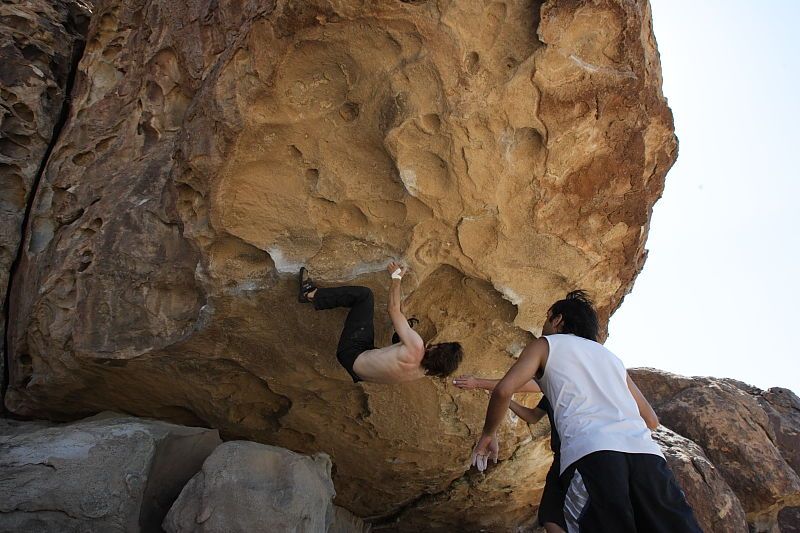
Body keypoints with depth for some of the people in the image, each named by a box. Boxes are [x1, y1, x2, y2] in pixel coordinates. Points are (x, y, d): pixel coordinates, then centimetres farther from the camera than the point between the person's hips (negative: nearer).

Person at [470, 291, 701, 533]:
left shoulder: (545, 345, 22)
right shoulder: (610, 355, 35)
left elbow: (504, 390, 4)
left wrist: (488, 434, 21)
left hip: (590, 452, -5)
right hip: (646, 452, 5)